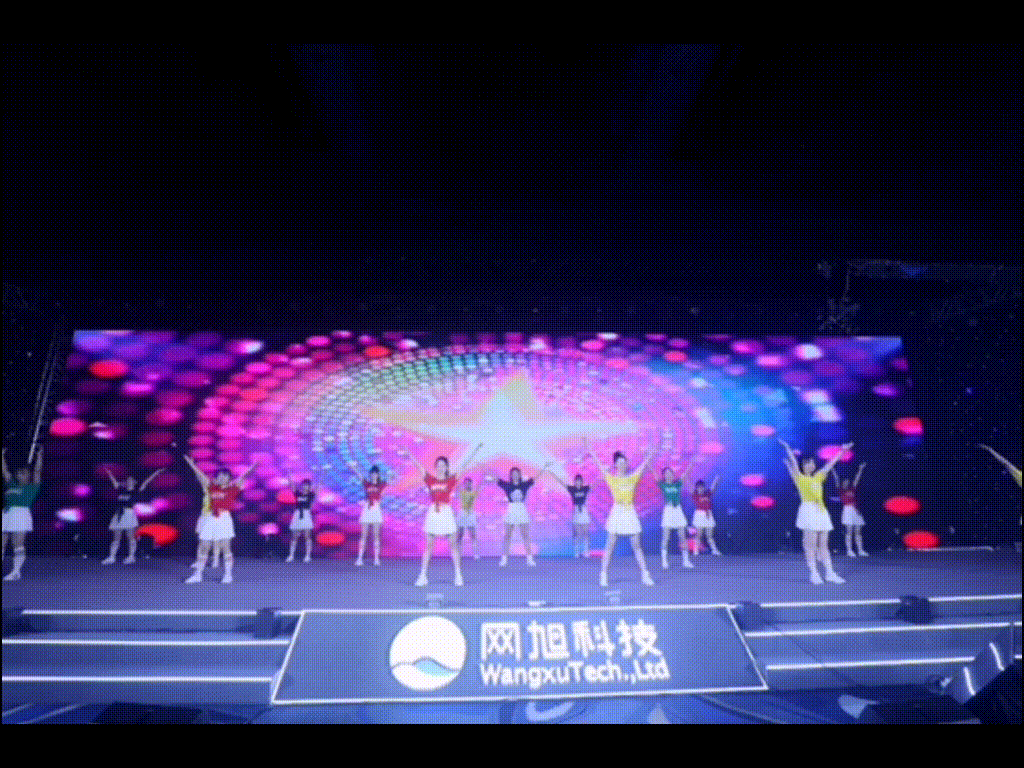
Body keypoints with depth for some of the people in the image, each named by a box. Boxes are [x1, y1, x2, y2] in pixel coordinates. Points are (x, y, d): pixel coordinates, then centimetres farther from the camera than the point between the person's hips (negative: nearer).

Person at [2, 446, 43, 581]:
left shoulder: (32, 487, 9)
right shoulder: (12, 485, 22)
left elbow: (37, 471, 1)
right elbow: (5, 471, 27)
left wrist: (39, 456, -1)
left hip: (21, 513, -6)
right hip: (6, 514, 6)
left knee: (18, 545, -8)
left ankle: (16, 571, -7)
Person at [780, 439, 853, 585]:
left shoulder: (818, 477, 19)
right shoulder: (799, 478, 1)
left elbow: (830, 465, 22)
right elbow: (793, 463, -11)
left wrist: (842, 451, 26)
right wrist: (787, 448, -20)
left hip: (821, 511, 6)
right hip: (809, 511, -6)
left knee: (824, 544, 6)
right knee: (811, 544, -6)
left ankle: (830, 573, 7)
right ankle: (814, 574, -4)